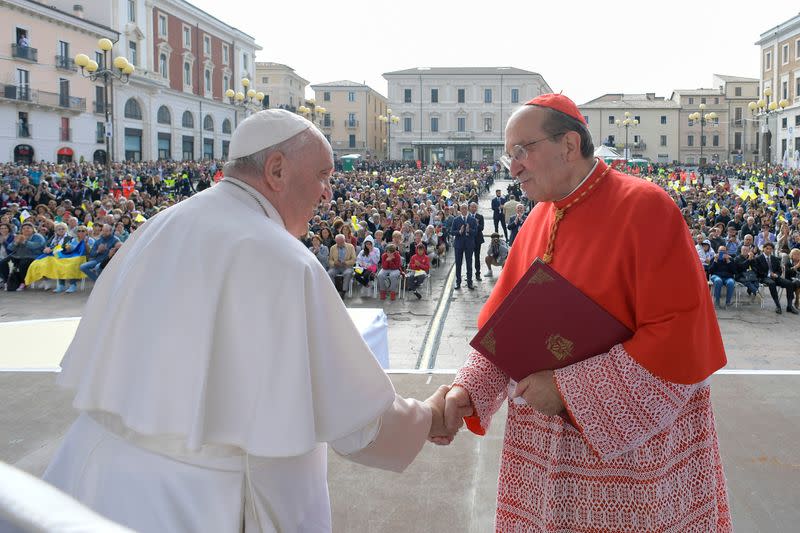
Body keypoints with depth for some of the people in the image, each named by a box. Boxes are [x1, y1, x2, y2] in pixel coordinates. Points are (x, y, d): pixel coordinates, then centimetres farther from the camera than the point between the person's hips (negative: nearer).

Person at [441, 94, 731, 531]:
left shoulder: (645, 207, -15)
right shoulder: (538, 220, 5)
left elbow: (681, 336, -21)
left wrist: (569, 389, -21)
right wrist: (469, 389, -9)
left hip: (634, 441, -6)